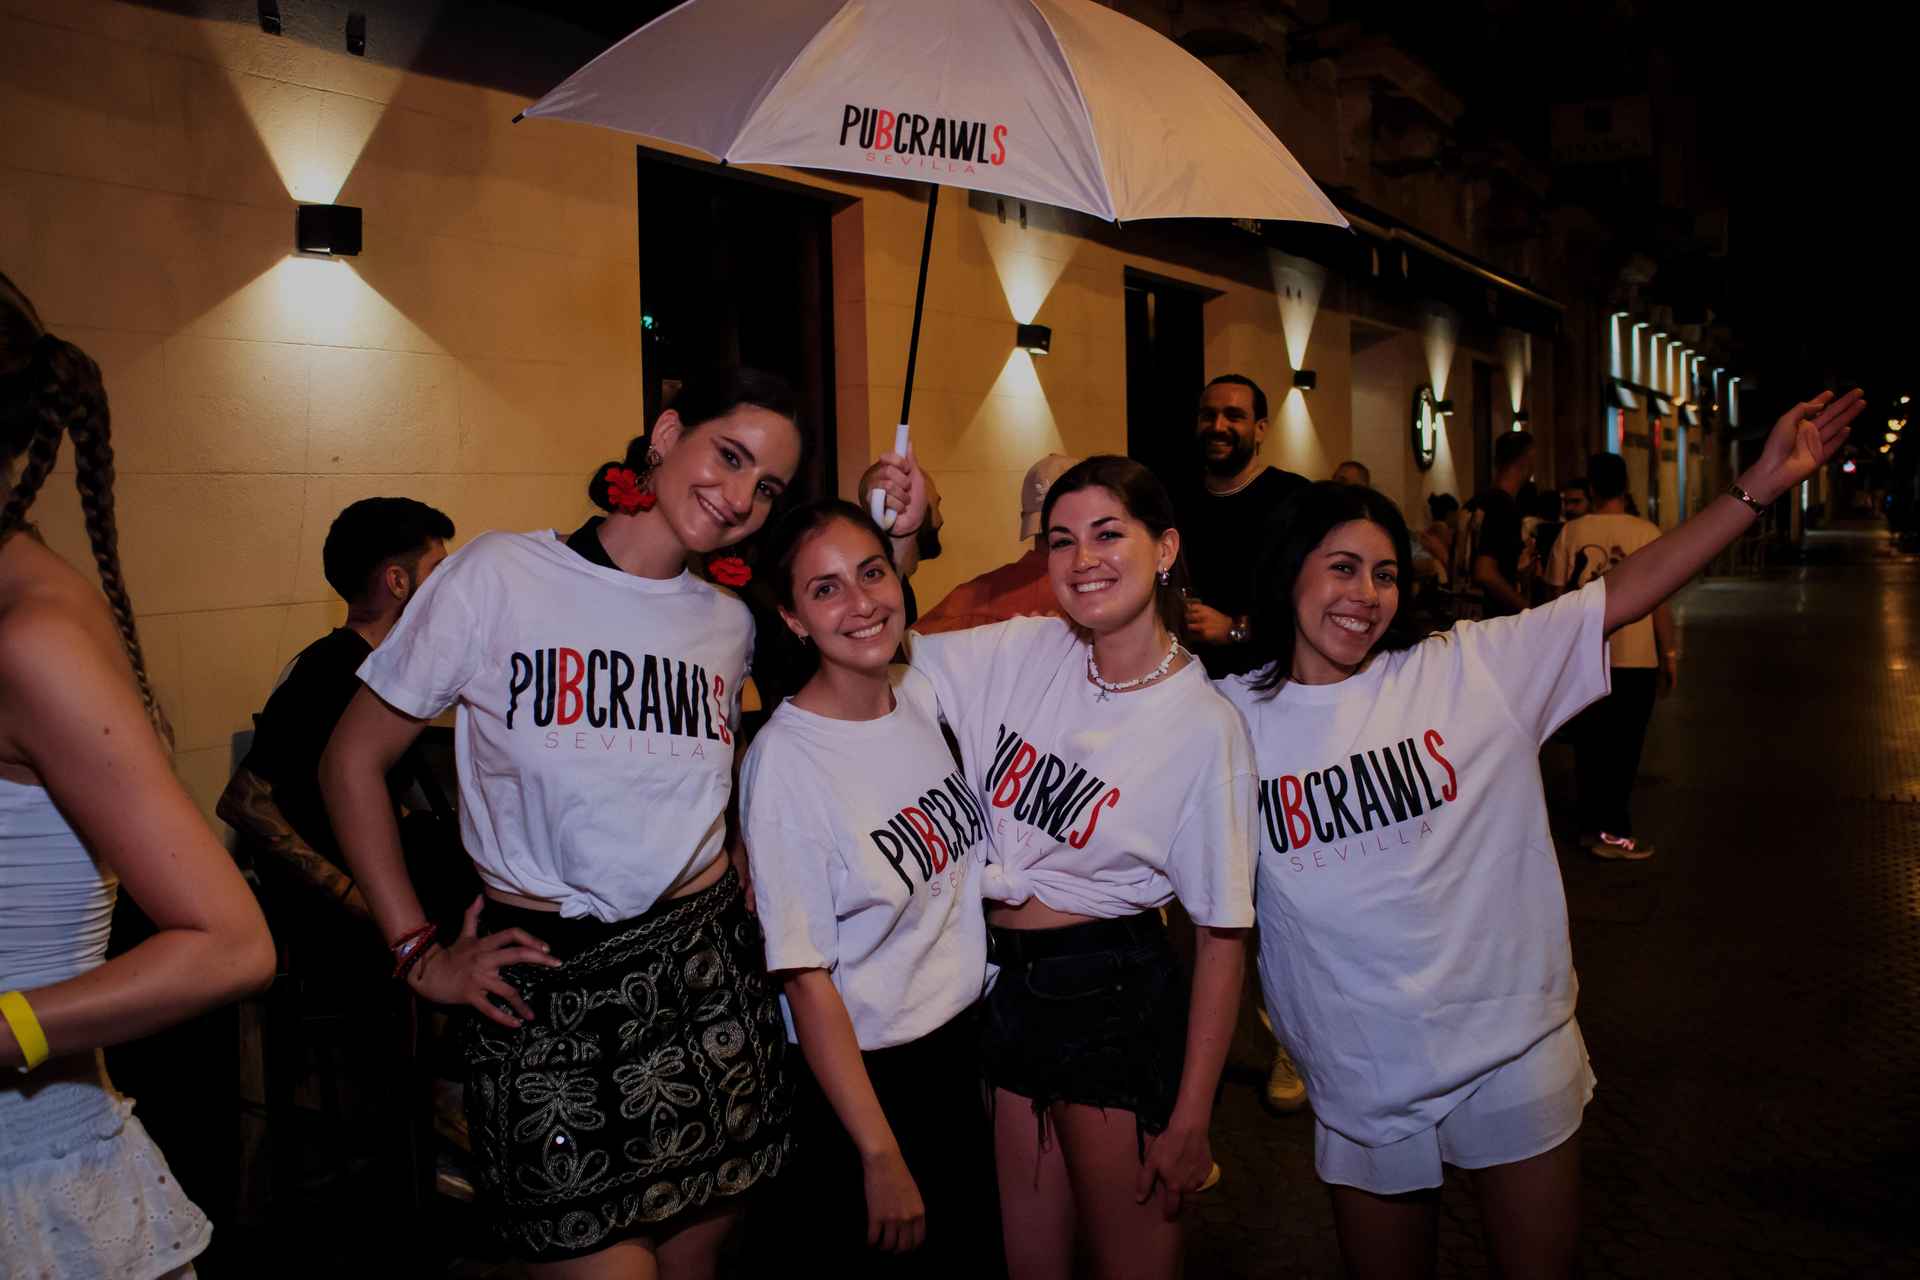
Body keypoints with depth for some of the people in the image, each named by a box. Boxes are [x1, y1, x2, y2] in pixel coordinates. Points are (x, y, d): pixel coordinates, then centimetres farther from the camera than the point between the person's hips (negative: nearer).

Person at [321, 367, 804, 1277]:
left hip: (705, 975, 4)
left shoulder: (730, 624, 7)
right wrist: (419, 954, -5)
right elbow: (352, 761, -2)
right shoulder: (498, 576, -7)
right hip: (543, 991, -4)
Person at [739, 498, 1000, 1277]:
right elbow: (806, 979, -19)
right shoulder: (786, 760, -21)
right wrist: (881, 1159, -17)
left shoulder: (923, 694, -4)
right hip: (860, 1076, -6)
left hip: (962, 1045, 7)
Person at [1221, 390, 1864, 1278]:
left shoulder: (1470, 667, -6)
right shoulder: (1233, 719, -6)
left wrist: (1761, 484, -11)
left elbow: (1622, 596, -7)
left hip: (1511, 1045, 0)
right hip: (1365, 1079, 0)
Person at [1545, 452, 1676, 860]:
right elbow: (1660, 601, -5)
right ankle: (1612, 831, 7)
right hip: (1635, 659, -2)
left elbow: (1558, 596, 2)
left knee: (1589, 744, 12)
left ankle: (1591, 825, 19)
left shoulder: (1572, 532, -3)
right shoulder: (1646, 533, -7)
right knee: (1623, 748, 5)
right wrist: (1669, 655, 4)